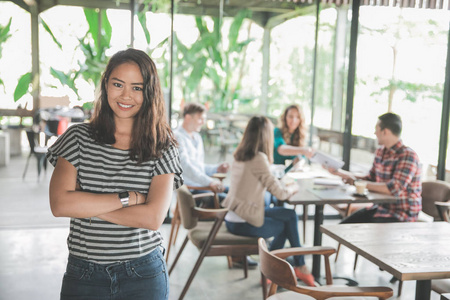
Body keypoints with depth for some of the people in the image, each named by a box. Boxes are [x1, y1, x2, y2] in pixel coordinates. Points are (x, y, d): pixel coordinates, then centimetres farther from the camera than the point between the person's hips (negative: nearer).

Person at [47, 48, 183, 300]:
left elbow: (153, 218, -15)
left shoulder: (162, 148, -4)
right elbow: (59, 204, -14)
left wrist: (86, 206, -13)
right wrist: (129, 198, -16)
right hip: (84, 276, 1)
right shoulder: (79, 138, -1)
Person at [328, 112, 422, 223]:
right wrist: (340, 173, 12)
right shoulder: (380, 152, 10)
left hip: (402, 215, -8)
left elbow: (394, 189, -27)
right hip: (380, 208, 8)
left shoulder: (408, 156, -17)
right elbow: (370, 179, 19)